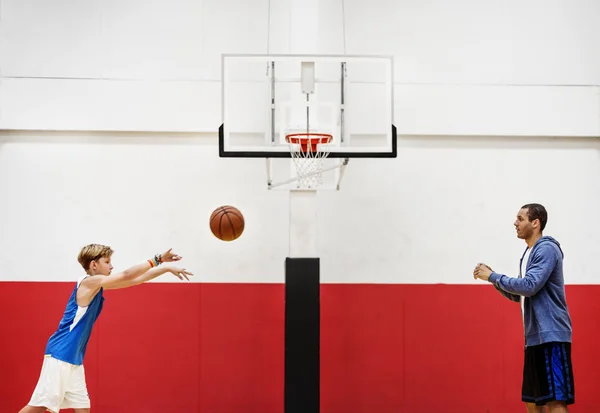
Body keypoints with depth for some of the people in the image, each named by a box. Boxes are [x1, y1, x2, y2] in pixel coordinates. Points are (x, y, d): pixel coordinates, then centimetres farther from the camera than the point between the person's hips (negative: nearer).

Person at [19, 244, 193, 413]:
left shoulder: (98, 285, 12)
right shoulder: (89, 282, -13)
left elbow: (135, 279, 14)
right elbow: (127, 276, -17)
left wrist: (165, 265, 8)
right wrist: (158, 260, -11)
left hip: (73, 358, 10)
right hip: (60, 354, -10)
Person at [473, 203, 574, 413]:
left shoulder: (547, 249, -11)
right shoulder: (528, 253, 17)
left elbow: (529, 286, -22)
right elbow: (517, 294, 21)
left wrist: (493, 276, -12)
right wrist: (492, 277, 6)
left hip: (551, 335, -10)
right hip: (534, 337, 10)